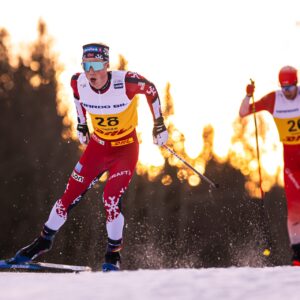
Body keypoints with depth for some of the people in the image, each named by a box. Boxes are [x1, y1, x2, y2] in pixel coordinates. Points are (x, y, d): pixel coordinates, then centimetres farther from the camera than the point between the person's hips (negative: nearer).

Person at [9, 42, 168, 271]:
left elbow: (151, 89, -8)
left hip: (126, 148, -4)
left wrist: (159, 123, -4)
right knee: (71, 195, 2)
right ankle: (45, 240, 23)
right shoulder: (79, 83, -17)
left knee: (111, 199, -19)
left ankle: (114, 254, 0)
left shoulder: (126, 82, -28)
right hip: (98, 146, 4)